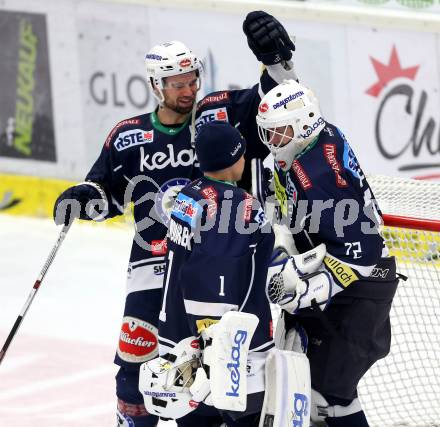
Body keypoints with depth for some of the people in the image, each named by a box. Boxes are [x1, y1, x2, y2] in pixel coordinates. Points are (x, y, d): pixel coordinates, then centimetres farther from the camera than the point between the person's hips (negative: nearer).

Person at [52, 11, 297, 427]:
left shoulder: (222, 114, -4)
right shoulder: (127, 137, 3)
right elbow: (108, 193, 14)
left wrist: (276, 61, -30)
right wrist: (81, 198, -7)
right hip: (153, 262, 1)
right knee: (137, 349, -4)